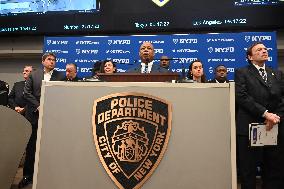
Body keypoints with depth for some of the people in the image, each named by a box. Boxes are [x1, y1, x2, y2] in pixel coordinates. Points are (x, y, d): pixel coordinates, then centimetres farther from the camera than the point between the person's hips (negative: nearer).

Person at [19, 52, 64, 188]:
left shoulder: (60, 76, 4)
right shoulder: (33, 75, 10)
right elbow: (27, 93, 3)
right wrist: (38, 106, -8)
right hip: (34, 115, 2)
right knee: (31, 146, 8)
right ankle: (28, 175, 21)